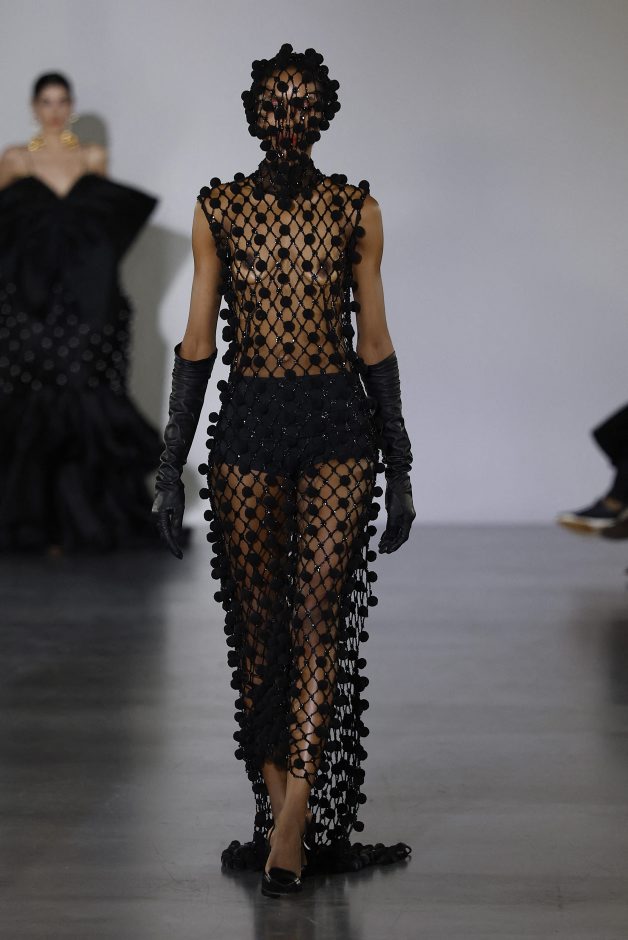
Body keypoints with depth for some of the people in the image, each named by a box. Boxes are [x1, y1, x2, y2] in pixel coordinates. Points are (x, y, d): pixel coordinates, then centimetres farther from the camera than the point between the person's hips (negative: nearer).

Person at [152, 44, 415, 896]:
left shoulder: (356, 211, 4)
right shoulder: (218, 210, 4)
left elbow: (374, 342, 6)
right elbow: (198, 342, 5)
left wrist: (399, 470, 5)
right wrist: (171, 466, 1)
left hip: (338, 427, -1)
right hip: (247, 426, 1)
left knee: (320, 619, -11)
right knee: (257, 630, 5)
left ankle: (292, 822, -12)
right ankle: (278, 811, 16)